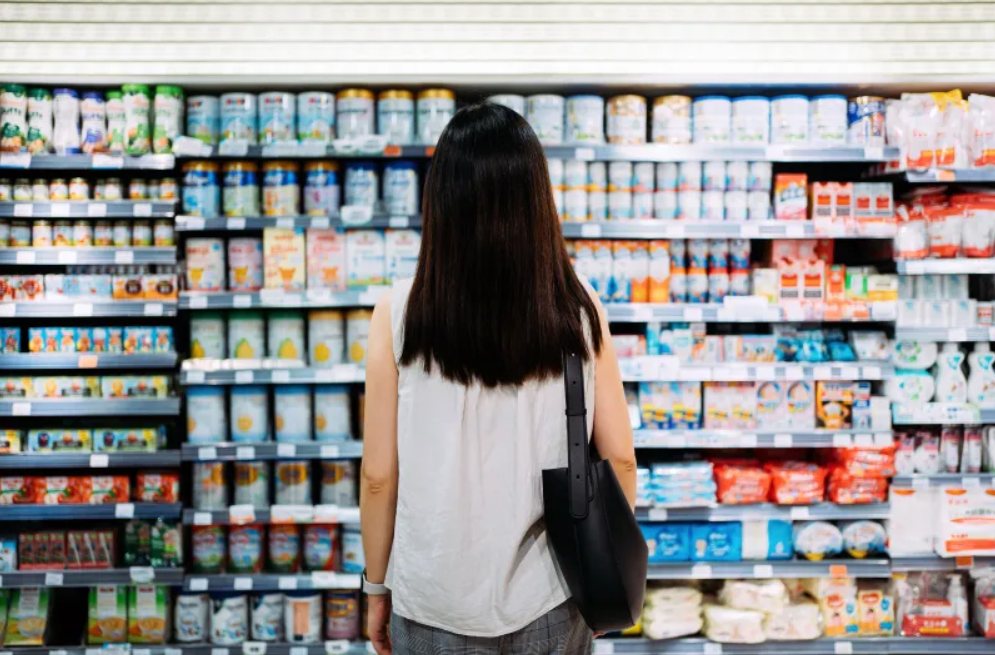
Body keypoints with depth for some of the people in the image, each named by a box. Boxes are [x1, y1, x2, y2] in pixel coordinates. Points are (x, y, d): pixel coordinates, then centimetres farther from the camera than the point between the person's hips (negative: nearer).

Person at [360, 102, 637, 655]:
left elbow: (379, 475, -9)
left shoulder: (400, 314, -14)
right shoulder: (579, 306, -10)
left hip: (435, 607, -1)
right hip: (549, 602, 1)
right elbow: (619, 456, -4)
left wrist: (377, 586, 6)